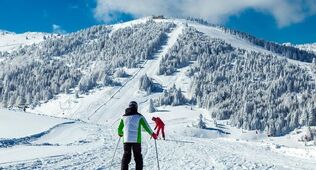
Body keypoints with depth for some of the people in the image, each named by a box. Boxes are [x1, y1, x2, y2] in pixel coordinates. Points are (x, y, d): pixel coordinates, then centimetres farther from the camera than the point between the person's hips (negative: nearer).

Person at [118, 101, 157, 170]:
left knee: (126, 156, 9)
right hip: (136, 140, -2)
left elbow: (119, 129, 14)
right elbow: (146, 126, 0)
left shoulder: (124, 117, 7)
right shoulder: (139, 116, -2)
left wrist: (120, 133, 36)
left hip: (126, 140, 2)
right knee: (138, 156, 8)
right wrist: (152, 134, 14)